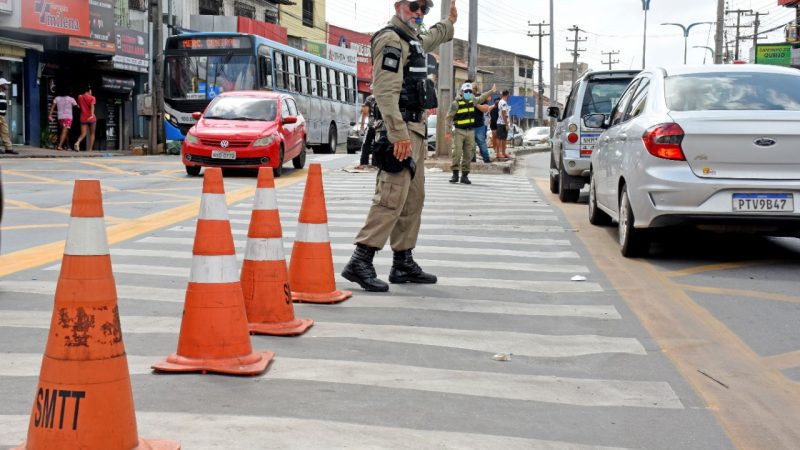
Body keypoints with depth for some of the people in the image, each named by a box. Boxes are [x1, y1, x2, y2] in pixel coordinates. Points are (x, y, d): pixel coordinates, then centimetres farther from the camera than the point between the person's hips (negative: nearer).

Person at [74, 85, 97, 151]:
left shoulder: (80, 97, 8)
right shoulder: (92, 98, -4)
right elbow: (92, 106, -20)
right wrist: (92, 114, -32)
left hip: (83, 118, 3)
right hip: (91, 118, -3)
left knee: (83, 134, 3)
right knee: (92, 134, 11)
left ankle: (77, 142, -28)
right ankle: (90, 149, 6)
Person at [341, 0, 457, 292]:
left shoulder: (412, 39, 20)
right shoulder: (391, 40, -11)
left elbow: (429, 41, 49)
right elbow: (386, 92, -22)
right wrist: (399, 133, -30)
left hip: (415, 130, 11)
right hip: (401, 130, -11)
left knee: (413, 199, 12)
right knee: (392, 198, -17)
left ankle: (403, 263, 18)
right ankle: (360, 262, -19)